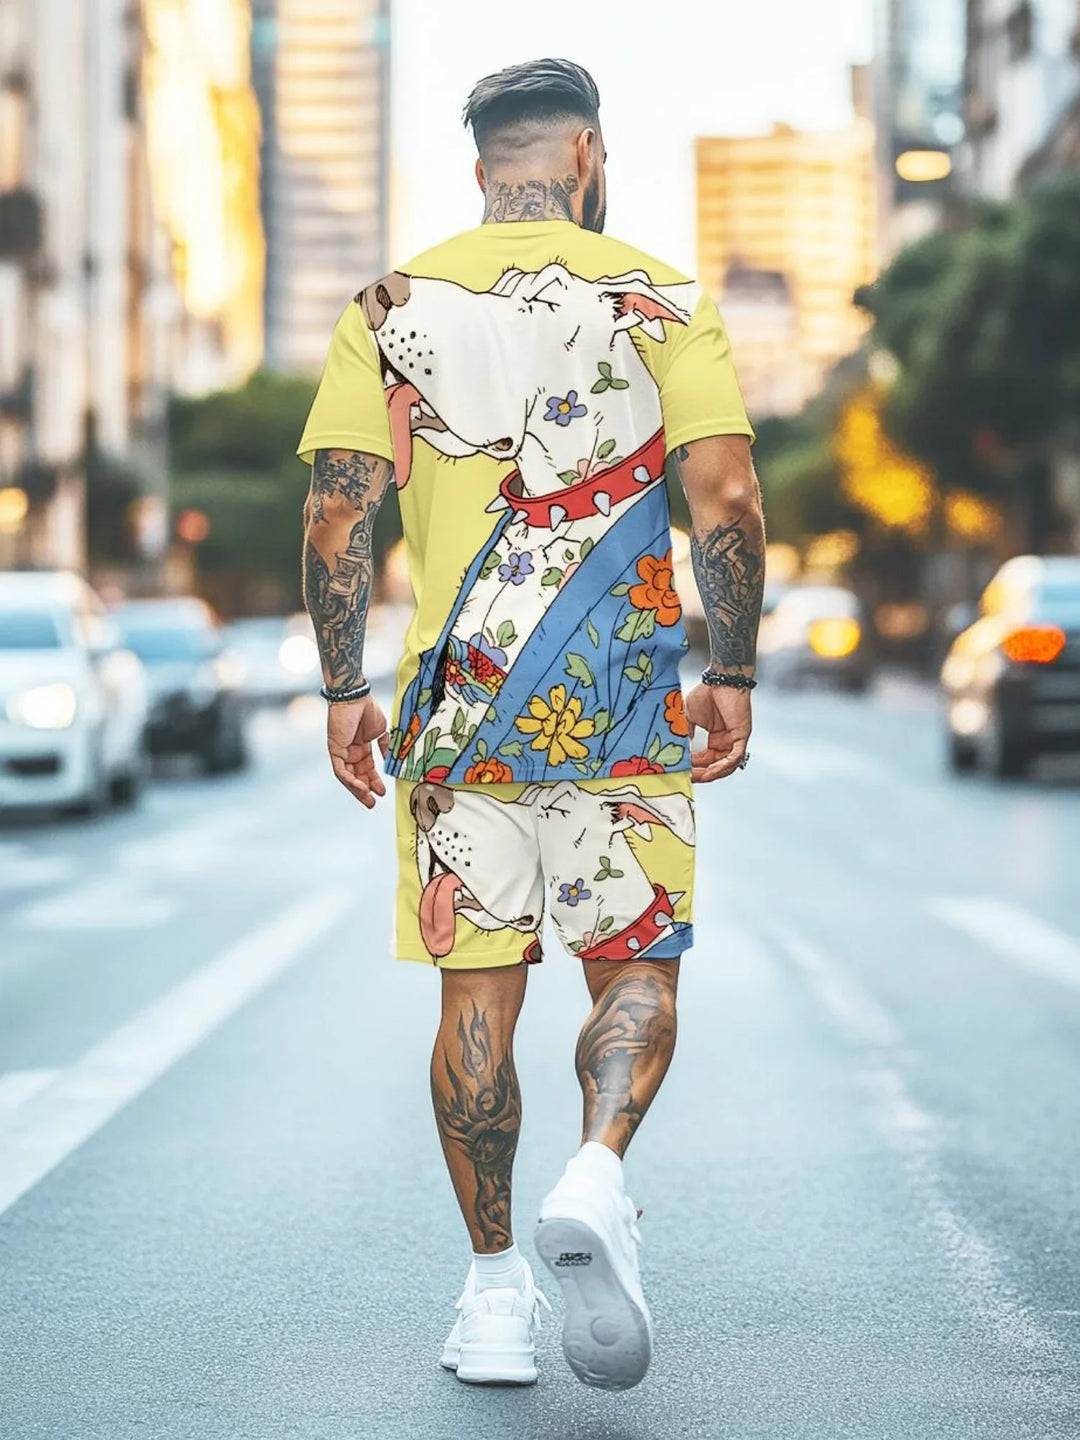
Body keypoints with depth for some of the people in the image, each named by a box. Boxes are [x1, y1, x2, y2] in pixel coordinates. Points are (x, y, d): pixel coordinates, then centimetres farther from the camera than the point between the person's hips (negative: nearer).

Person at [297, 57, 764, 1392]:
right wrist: (731, 675, 1)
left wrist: (344, 692, 5)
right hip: (627, 705, -1)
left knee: (478, 992, 7)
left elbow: (336, 514, -1)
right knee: (636, 971, 9)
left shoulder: (391, 309, 5)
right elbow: (727, 500, -6)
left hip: (458, 704, 1)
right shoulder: (662, 299, 2)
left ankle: (494, 1287, 10)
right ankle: (596, 1181, -16)